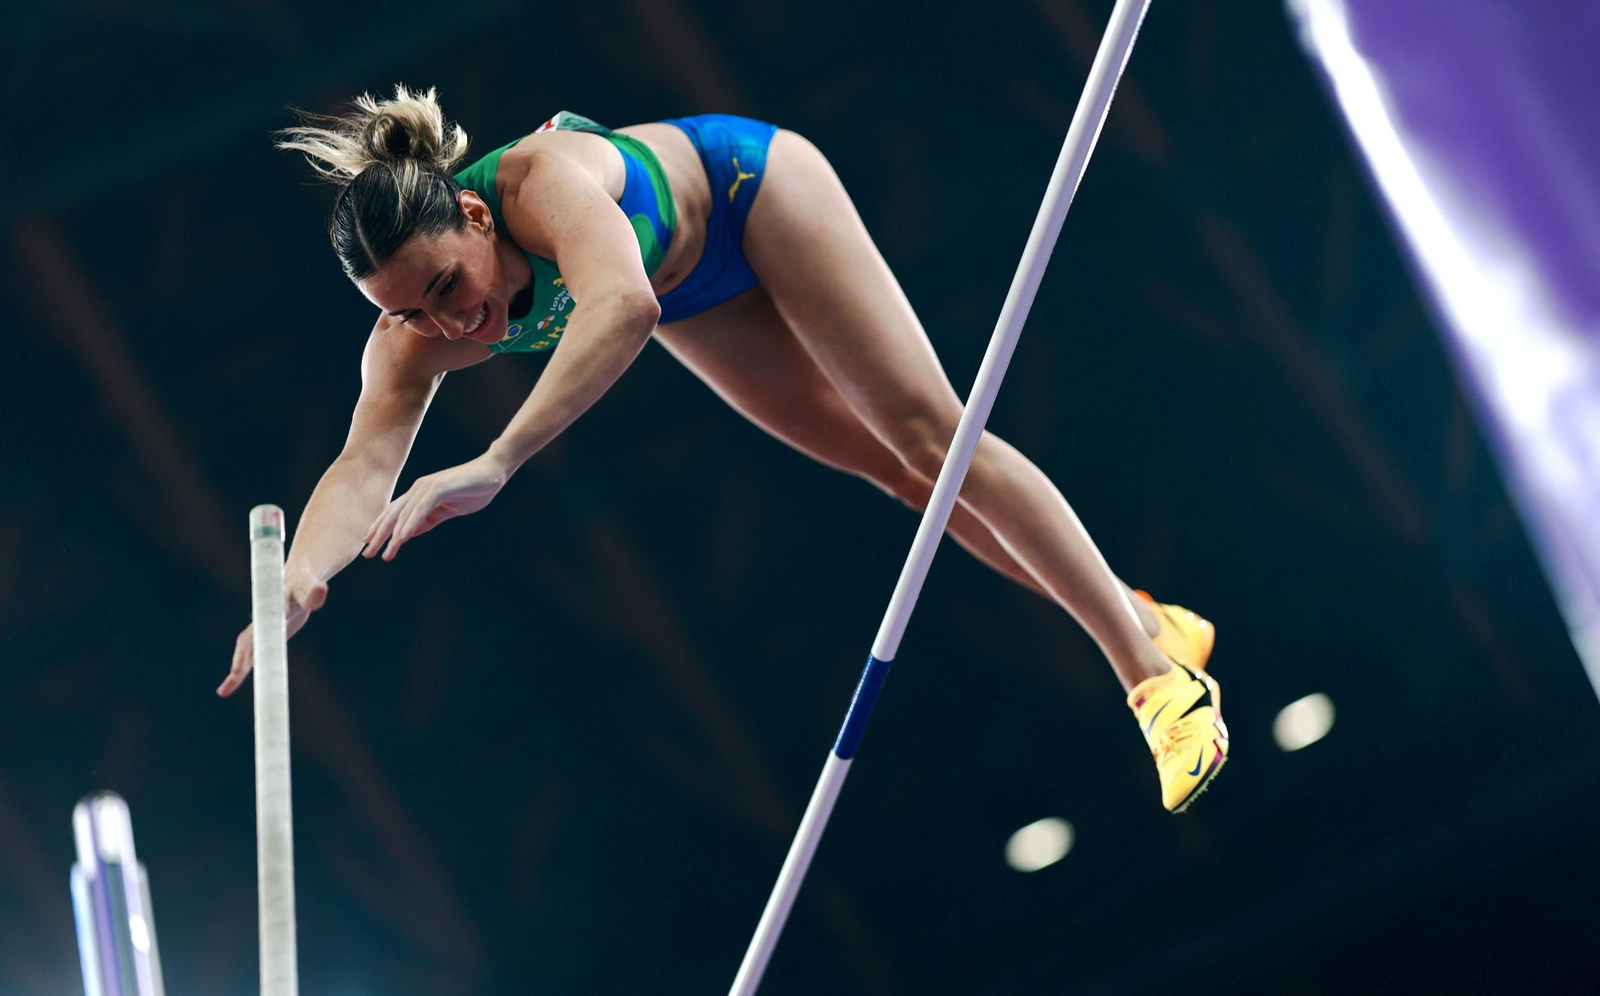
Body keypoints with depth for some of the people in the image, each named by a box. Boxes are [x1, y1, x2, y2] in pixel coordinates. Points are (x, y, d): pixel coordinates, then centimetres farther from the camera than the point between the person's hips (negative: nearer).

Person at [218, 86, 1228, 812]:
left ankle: (1162, 674, 7)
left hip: (748, 189, -6)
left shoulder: (540, 179, -47)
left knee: (928, 434, -4)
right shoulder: (414, 339, -29)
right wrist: (300, 577, -58)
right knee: (889, 466, 12)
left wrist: (498, 462, -75)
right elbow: (366, 464, -37)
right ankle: (1141, 621, 27)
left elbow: (622, 306, -65)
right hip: (687, 295, 6)